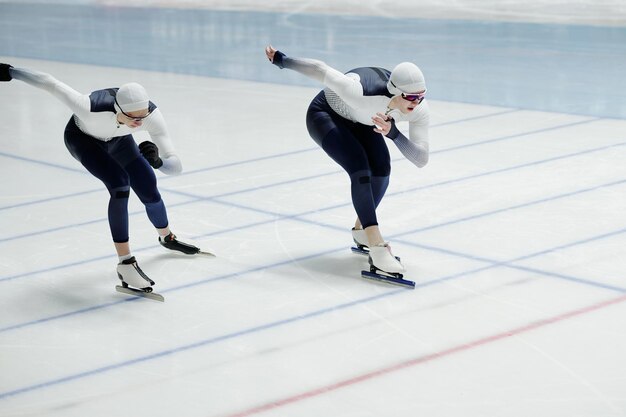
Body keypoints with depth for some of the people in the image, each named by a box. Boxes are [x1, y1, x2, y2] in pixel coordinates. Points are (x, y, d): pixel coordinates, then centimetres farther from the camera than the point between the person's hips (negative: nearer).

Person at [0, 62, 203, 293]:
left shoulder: (152, 114, -38)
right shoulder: (92, 108, -46)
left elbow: (176, 166, -38)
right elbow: (50, 83, -33)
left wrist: (157, 161, -60)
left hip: (117, 139, 4)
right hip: (82, 139, -3)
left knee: (150, 193, 4)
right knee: (120, 185, -26)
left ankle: (167, 238, 39)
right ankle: (126, 264, -17)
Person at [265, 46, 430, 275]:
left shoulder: (419, 109, -29)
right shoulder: (361, 93, -43)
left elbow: (421, 159, -32)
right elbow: (320, 69, -31)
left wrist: (393, 133, -48)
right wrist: (281, 60, -17)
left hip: (359, 121, 6)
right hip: (324, 115, -5)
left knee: (381, 167, -10)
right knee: (360, 168, -23)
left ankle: (361, 229, 15)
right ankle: (377, 247, -24)